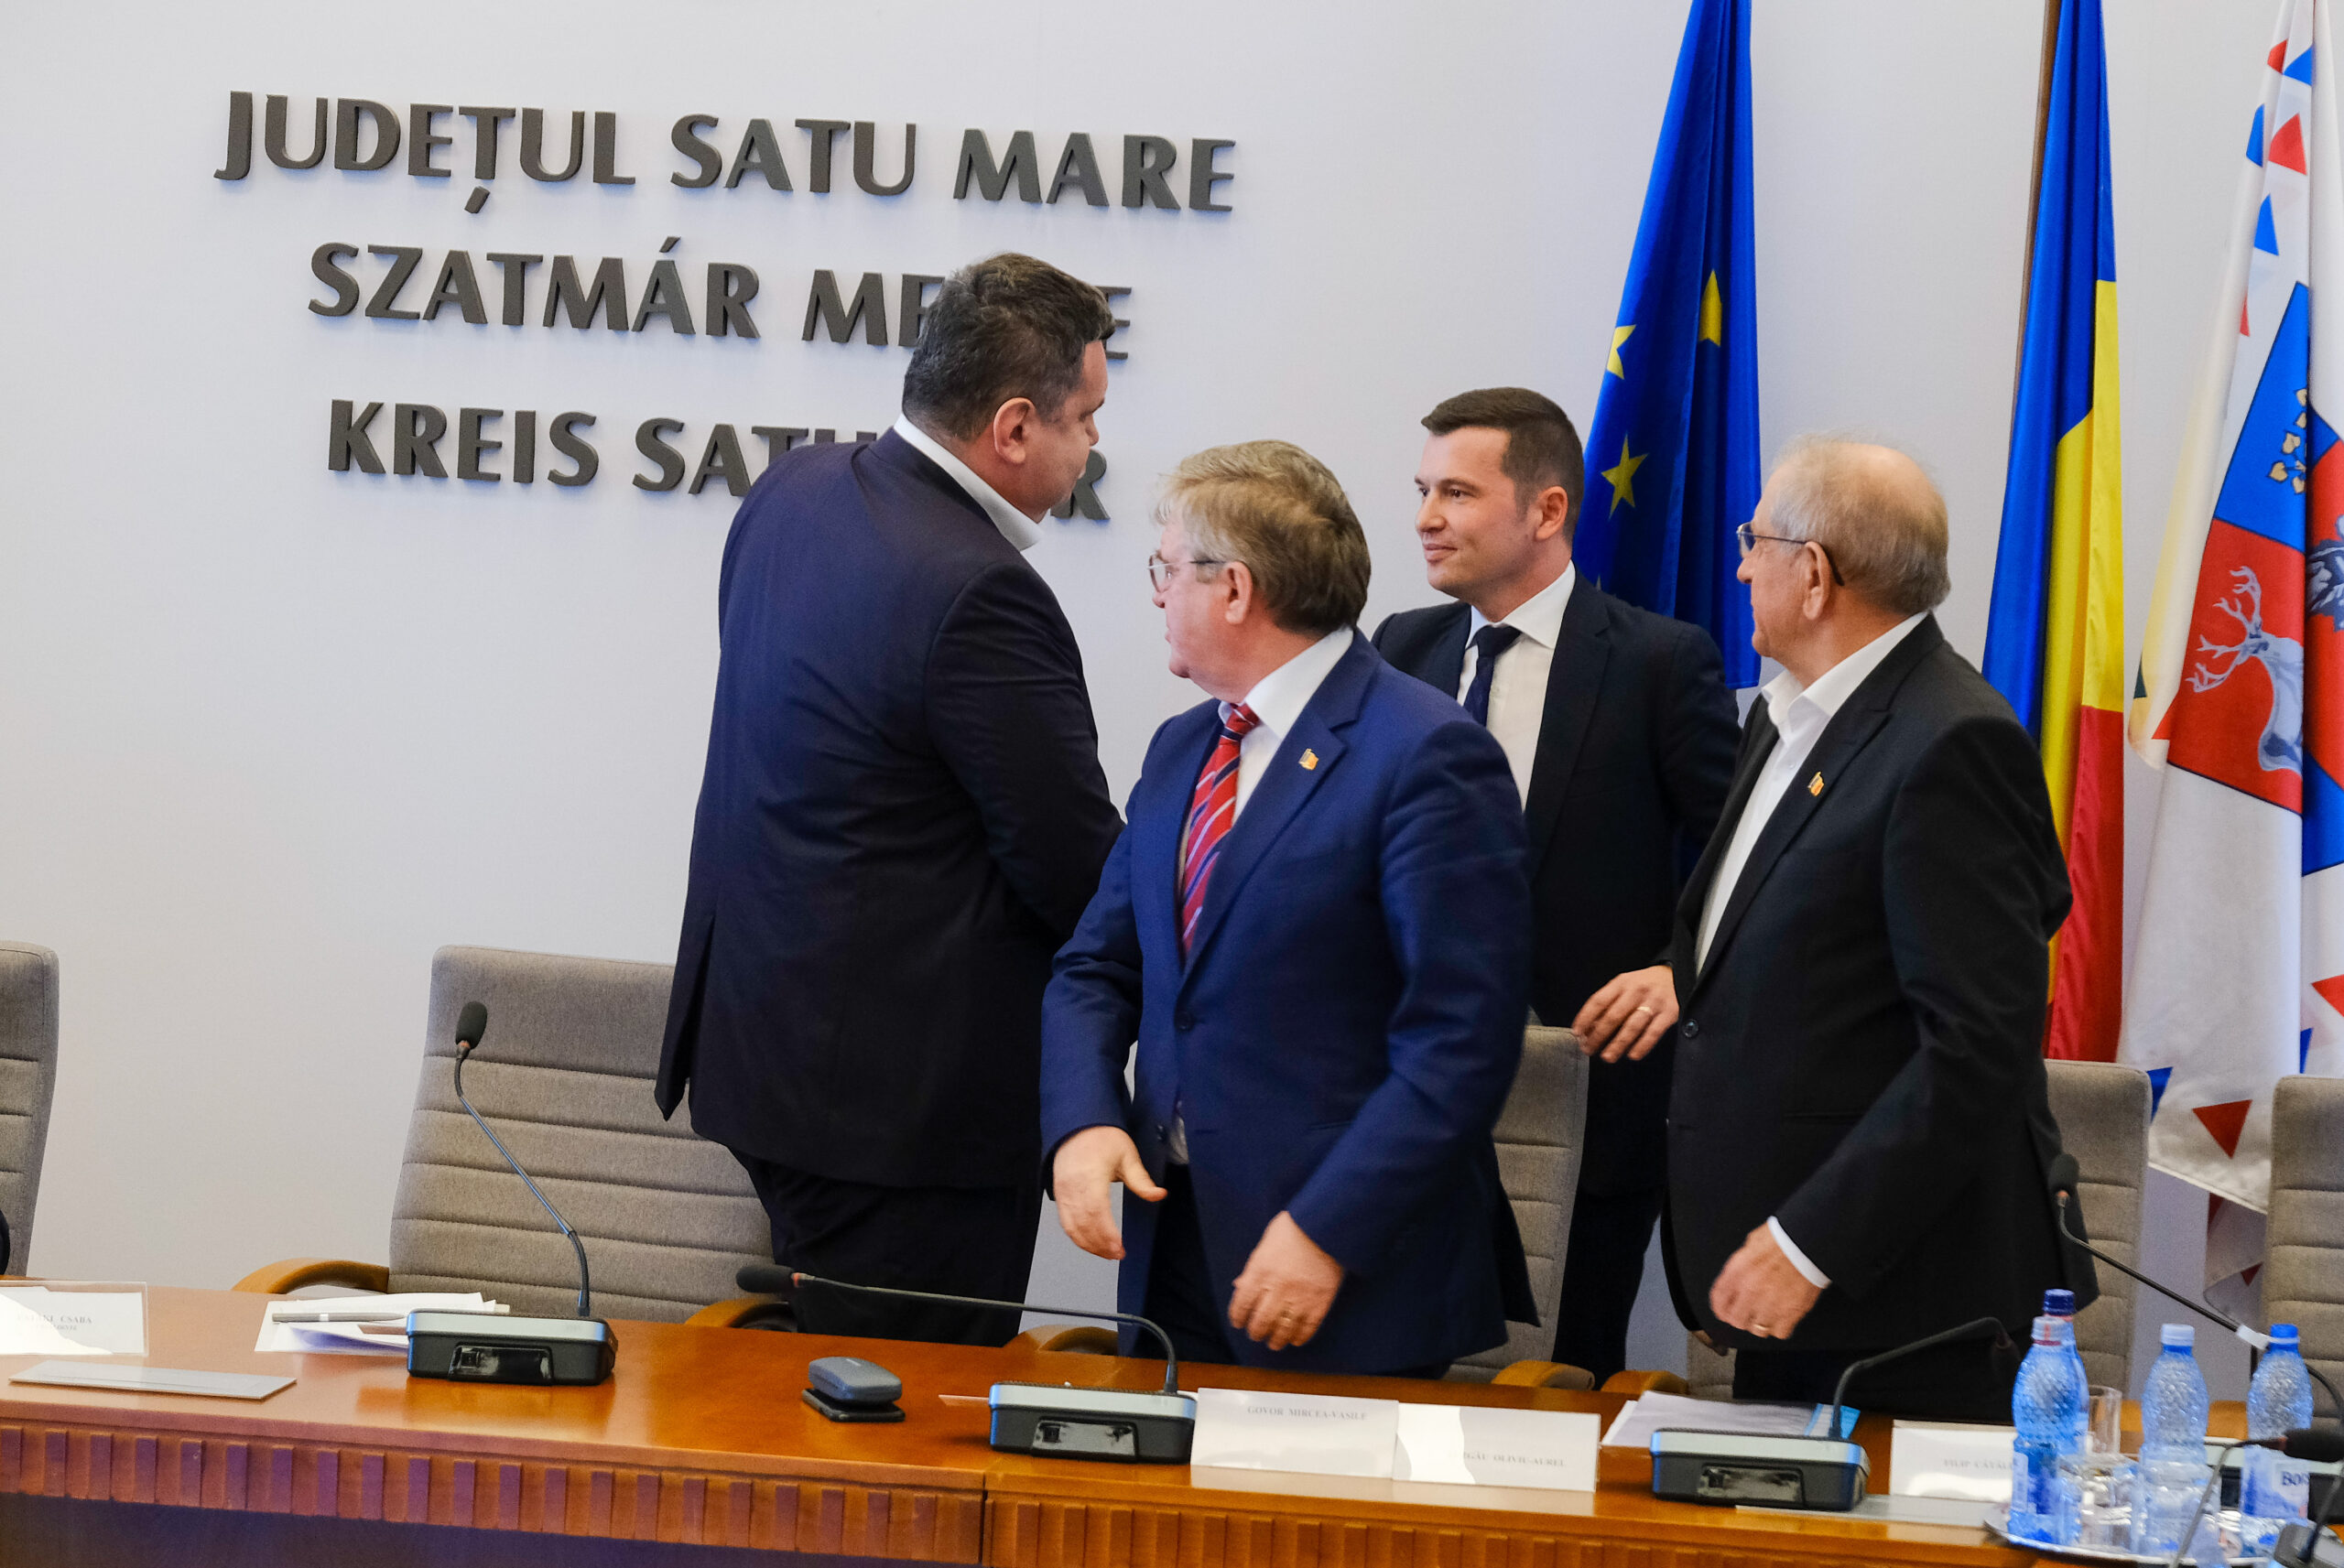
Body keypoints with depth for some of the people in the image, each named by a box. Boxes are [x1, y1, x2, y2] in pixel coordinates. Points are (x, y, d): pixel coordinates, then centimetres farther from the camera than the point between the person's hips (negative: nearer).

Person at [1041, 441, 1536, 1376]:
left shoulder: (1428, 756, -13)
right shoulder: (1179, 752, 14)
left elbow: (1463, 1039, -17)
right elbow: (1098, 968, 15)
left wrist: (1326, 1232, -21)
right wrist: (1083, 1122, -6)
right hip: (1173, 1246, 7)